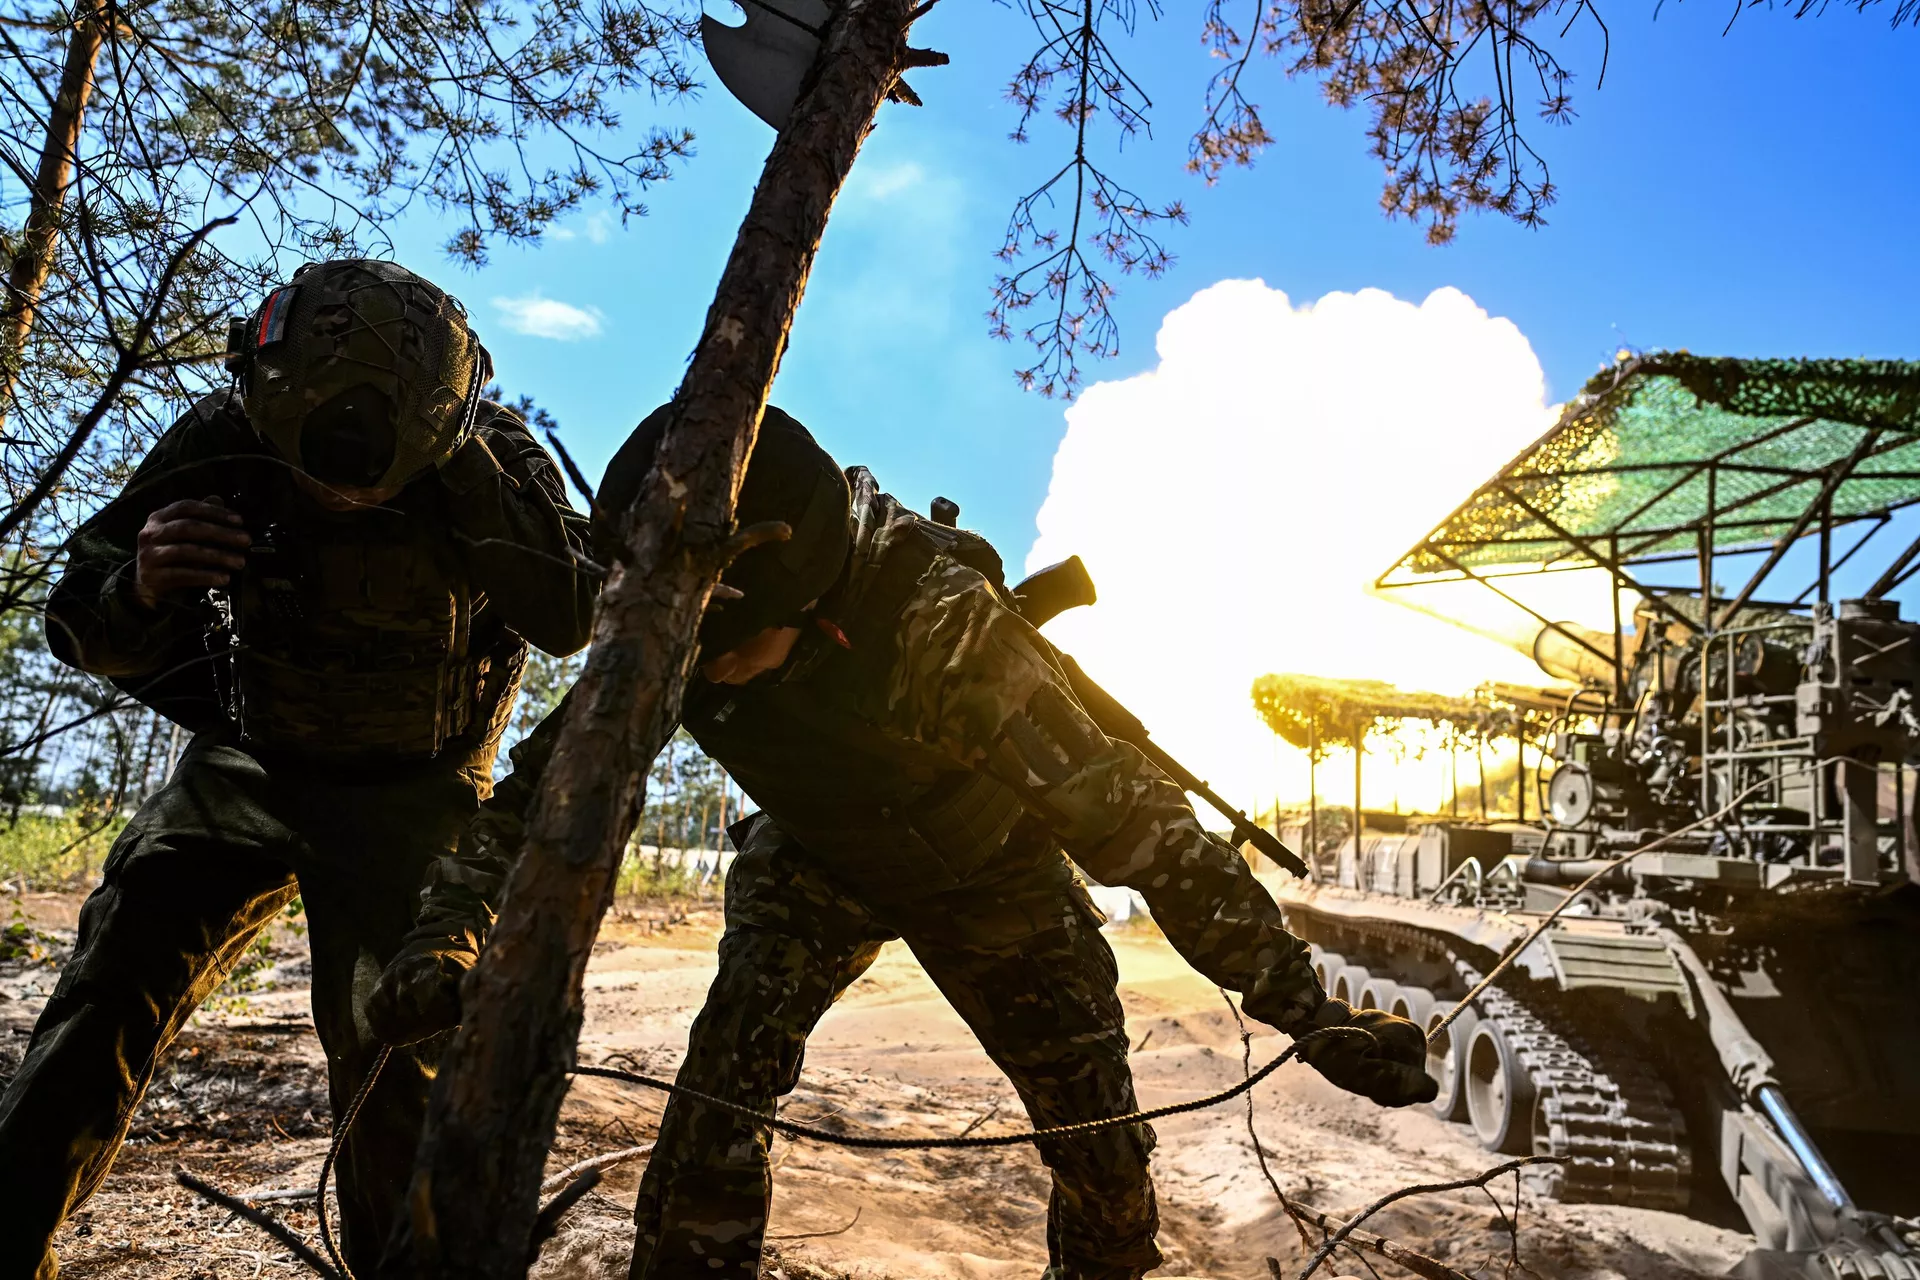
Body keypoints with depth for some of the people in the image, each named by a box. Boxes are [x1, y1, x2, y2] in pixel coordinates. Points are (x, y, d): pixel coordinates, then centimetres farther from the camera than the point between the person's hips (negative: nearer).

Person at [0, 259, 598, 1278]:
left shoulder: (489, 452, -19)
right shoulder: (223, 441, -15)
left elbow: (570, 617, -33)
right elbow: (83, 627, -7)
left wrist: (463, 465, -39)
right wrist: (139, 589, -31)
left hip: (411, 790, -2)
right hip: (253, 760, 2)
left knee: (389, 1040, -7)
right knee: (126, 951, -18)